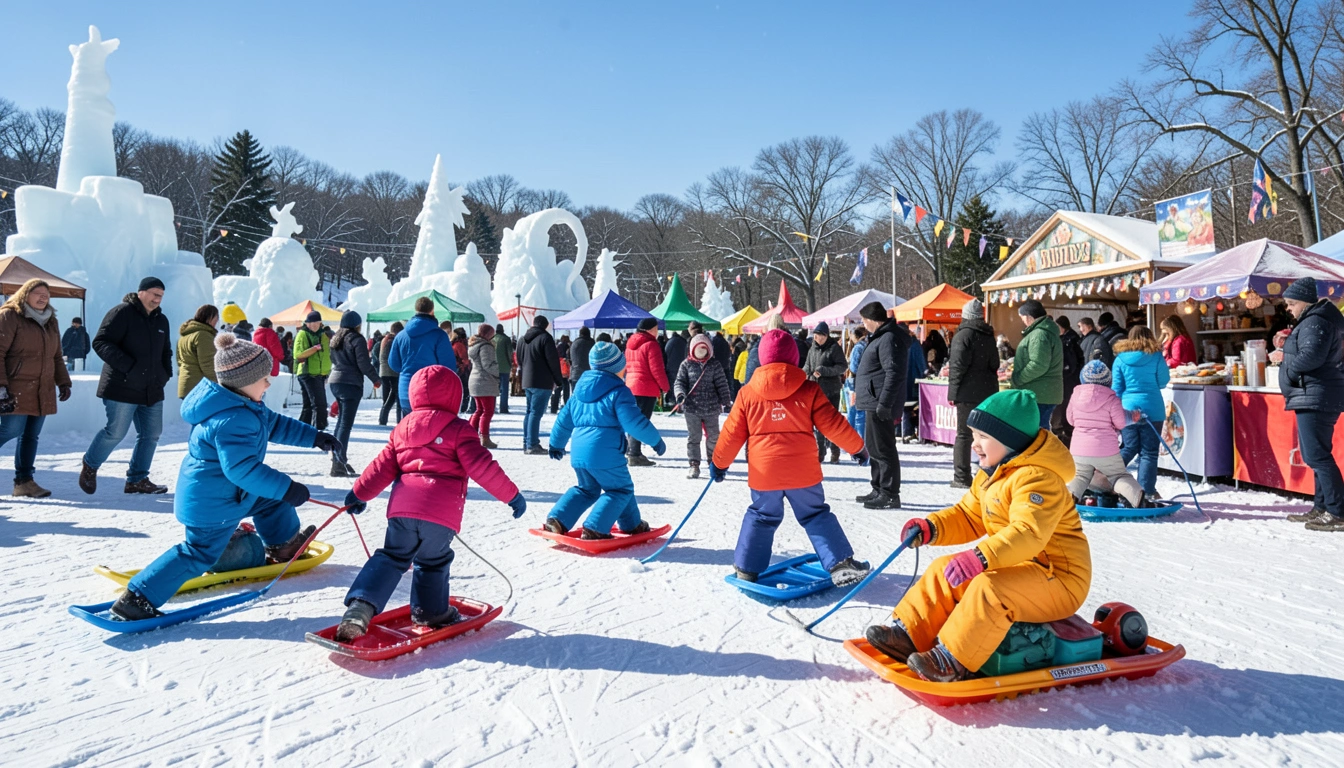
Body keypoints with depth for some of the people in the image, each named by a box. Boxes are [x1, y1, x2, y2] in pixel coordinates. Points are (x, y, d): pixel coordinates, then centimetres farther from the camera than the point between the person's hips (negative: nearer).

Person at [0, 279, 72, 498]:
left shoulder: (51, 322, 17)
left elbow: (57, 356, 24)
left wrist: (63, 382, 16)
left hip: (43, 392, 6)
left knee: (31, 436, 7)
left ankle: (24, 481, 12)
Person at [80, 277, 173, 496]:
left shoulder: (161, 320, 16)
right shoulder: (122, 313, -8)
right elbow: (100, 342, -14)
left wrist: (166, 373, 9)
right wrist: (127, 366, -21)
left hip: (152, 390, 7)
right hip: (123, 387, -7)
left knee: (151, 434, 6)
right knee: (115, 432, -4)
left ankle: (137, 479, 16)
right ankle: (90, 466, 22)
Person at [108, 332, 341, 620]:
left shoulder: (247, 407, 2)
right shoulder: (233, 422, -31)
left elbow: (276, 424, 16)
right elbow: (242, 468, -35)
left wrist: (315, 437, 14)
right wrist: (286, 488, -32)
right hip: (212, 503, -11)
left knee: (272, 501, 22)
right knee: (199, 554, -3)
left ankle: (284, 547, 42)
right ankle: (137, 599, 4)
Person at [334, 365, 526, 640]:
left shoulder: (402, 429, 17)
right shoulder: (458, 430, 2)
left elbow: (382, 467, 17)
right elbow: (482, 467, -6)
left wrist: (359, 494, 30)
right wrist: (512, 495, -1)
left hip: (402, 507, 4)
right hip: (442, 513, -3)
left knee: (391, 558, 16)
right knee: (432, 562, 16)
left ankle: (360, 605, 1)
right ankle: (430, 612, 29)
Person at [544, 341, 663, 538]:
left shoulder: (580, 388, 15)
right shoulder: (619, 392, -8)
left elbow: (565, 417, 22)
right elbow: (635, 423, -13)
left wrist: (557, 443, 34)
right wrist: (656, 440, 0)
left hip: (579, 453, 7)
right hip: (605, 454, -7)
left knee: (587, 489, 25)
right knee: (621, 489, 11)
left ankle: (557, 519, 9)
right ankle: (594, 528, 1)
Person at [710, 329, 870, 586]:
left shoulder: (747, 393, -1)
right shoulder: (809, 390, -3)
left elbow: (732, 434, 3)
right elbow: (832, 425, -2)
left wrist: (719, 463, 16)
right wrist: (858, 446, 12)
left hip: (763, 472, 1)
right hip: (803, 471, -1)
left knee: (761, 517, 19)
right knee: (816, 516, 13)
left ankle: (746, 569, 22)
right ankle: (841, 564, 5)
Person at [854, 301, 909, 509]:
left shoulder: (890, 339, -16)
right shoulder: (881, 337, 18)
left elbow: (894, 374, -23)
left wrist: (884, 403, -25)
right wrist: (859, 391, 27)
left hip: (880, 405, -11)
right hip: (874, 403, 11)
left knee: (882, 449, -7)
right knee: (873, 447, 18)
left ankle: (890, 495, -1)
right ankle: (879, 490, 28)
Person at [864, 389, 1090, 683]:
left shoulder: (1038, 479, -23)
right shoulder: (991, 475, 10)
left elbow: (1029, 533, -37)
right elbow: (968, 518, 13)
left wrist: (981, 557, -49)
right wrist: (931, 527, -6)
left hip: (1058, 581, -10)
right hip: (1017, 568, 10)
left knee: (989, 588, -34)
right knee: (944, 570, 0)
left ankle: (954, 661, -26)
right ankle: (908, 634, -2)